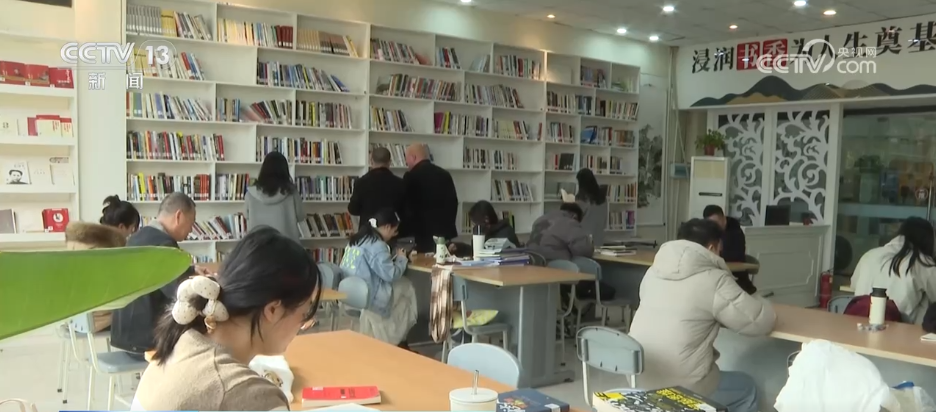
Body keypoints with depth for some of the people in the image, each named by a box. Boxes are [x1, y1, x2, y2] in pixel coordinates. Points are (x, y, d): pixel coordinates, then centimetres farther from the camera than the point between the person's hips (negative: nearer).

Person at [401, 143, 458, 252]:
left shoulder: (411, 176, -6)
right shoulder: (444, 174, 11)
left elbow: (406, 207, -5)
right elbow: (453, 202, 14)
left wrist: (402, 232, 6)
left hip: (425, 233, -6)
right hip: (445, 231, 6)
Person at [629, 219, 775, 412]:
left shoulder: (653, 271, 5)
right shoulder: (714, 280, -13)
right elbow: (762, 321, -6)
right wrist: (755, 302, 14)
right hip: (680, 387, -6)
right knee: (746, 389, 21)